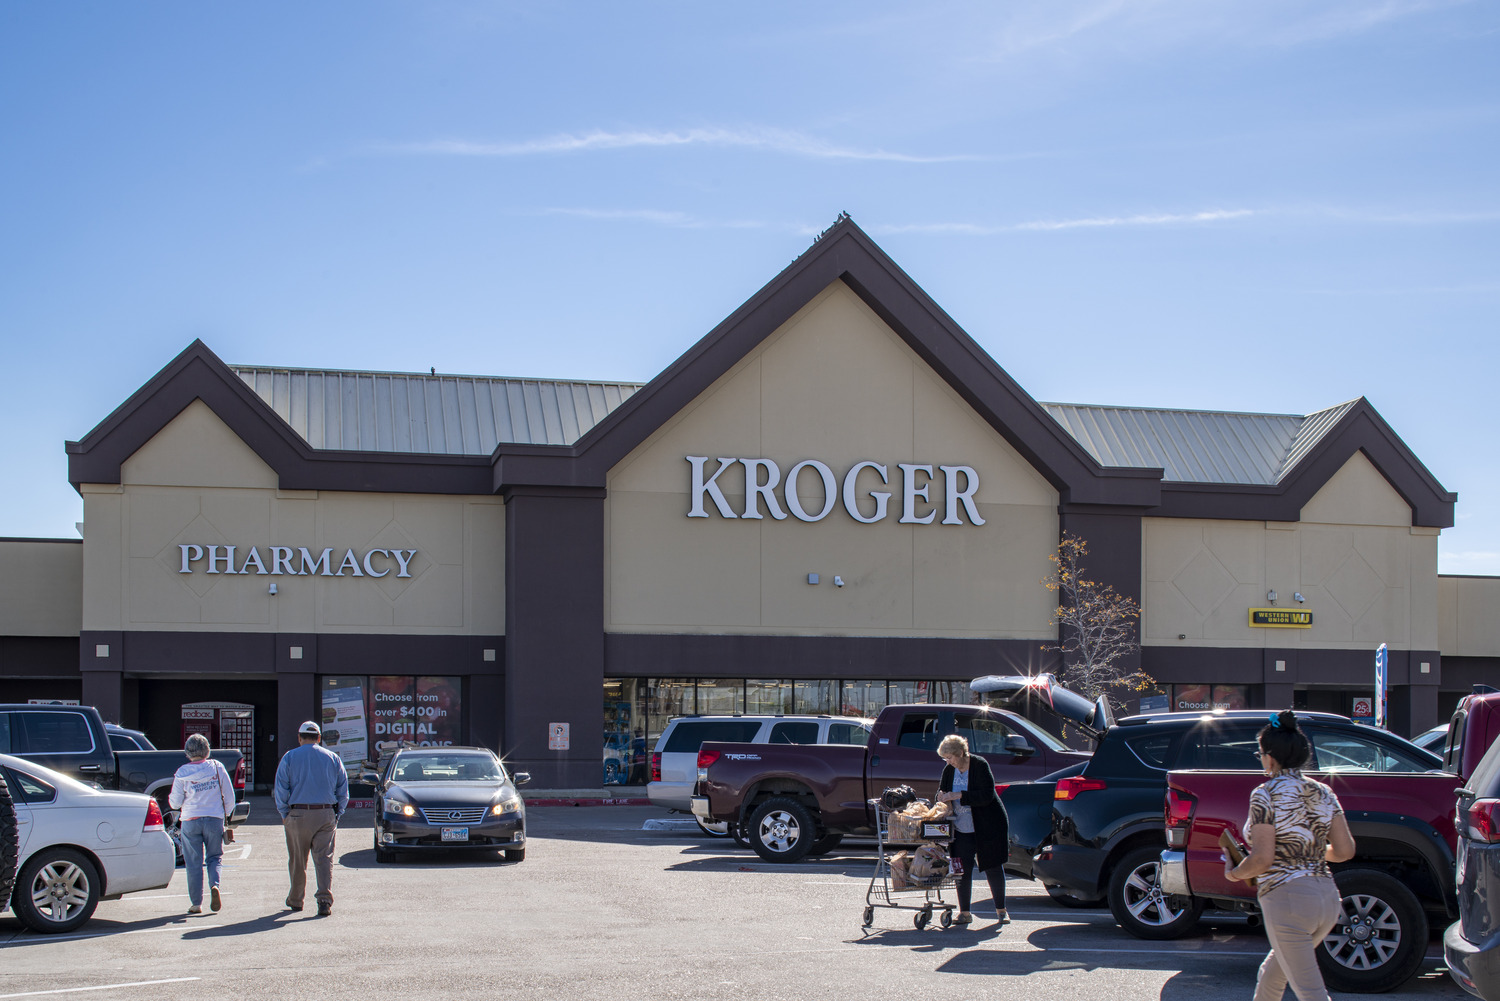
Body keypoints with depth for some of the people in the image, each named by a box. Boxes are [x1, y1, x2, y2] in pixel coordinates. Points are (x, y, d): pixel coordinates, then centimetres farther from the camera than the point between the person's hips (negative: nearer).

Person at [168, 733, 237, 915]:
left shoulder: (182, 773, -6)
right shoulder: (217, 768, -3)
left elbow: (175, 803, -1)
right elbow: (229, 796, 2)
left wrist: (170, 798, 22)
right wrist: (227, 815, 17)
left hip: (191, 821, -1)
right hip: (214, 818, 1)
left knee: (193, 862, 6)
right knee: (214, 857, 15)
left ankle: (196, 903, 7)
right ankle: (214, 885, -13)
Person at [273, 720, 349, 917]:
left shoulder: (290, 757, 1)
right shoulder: (332, 758, 7)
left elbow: (281, 790, -3)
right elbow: (343, 791, 7)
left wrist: (284, 814, 5)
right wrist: (337, 814, 13)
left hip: (298, 815, -1)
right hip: (326, 815, 1)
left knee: (297, 860, 10)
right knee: (324, 858, 0)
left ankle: (296, 900, 23)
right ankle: (325, 899, -14)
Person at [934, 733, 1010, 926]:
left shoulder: (980, 766, -13)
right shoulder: (949, 771, 4)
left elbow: (986, 796, -22)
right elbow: (941, 795, 13)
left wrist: (958, 796, -26)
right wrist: (942, 797, -12)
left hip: (988, 827, -5)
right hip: (962, 829, 5)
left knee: (993, 868, 2)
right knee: (963, 870, -1)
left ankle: (1001, 911, 14)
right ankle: (964, 913, 5)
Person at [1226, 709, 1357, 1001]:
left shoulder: (1266, 794, -10)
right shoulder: (1323, 793, 9)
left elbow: (1261, 859, -15)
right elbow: (1345, 851, 7)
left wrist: (1233, 873, 4)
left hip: (1287, 899, -8)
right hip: (1328, 897, 8)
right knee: (1273, 971, 27)